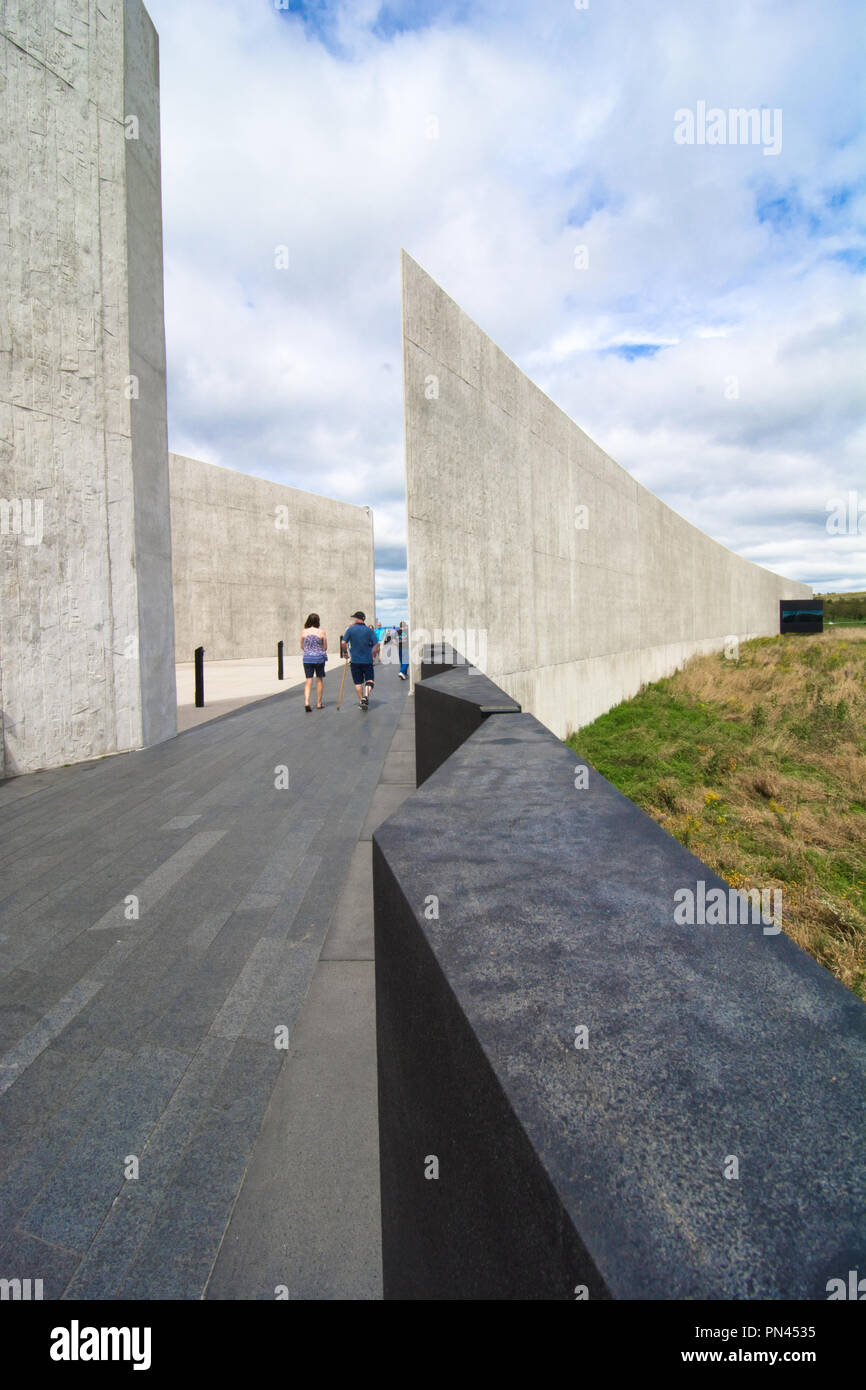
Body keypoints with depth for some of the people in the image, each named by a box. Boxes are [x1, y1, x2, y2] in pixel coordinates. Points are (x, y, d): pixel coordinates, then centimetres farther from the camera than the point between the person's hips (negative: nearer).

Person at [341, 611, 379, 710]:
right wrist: (374, 655, 8)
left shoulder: (350, 629, -2)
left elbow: (343, 643, -10)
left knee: (358, 682, 10)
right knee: (369, 679, 9)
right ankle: (366, 695, -14)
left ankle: (361, 701, 13)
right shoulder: (369, 630, 0)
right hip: (367, 660, 0)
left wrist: (345, 652, 7)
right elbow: (376, 645, -6)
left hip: (355, 660, 0)